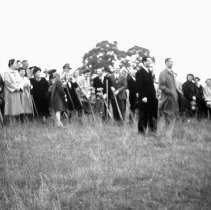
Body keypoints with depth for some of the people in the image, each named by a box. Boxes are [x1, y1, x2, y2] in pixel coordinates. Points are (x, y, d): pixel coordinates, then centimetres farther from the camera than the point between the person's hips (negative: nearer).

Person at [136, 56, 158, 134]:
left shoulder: (149, 72, 17)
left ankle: (153, 132, 12)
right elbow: (139, 86, -15)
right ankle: (141, 132, 8)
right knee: (143, 117, -1)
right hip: (144, 99, -8)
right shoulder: (139, 72, -9)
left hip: (152, 98, 8)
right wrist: (143, 97, -21)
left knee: (153, 116, 6)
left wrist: (154, 95, 13)